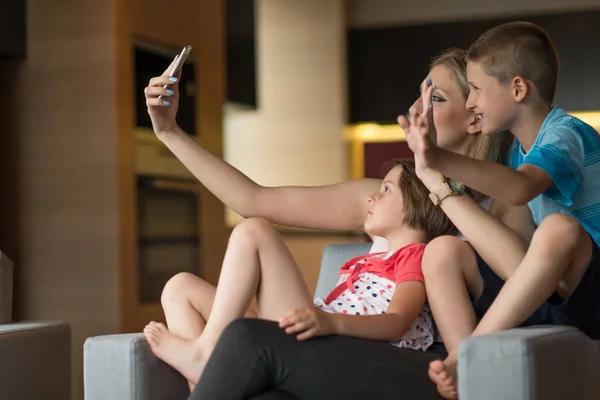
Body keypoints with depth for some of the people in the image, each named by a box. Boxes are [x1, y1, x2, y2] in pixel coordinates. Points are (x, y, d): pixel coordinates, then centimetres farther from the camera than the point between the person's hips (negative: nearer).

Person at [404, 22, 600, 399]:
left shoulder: (565, 135, -15)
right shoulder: (522, 148, 11)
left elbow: (521, 188, -37)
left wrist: (441, 159, -51)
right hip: (550, 293, 8)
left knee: (561, 227, -37)